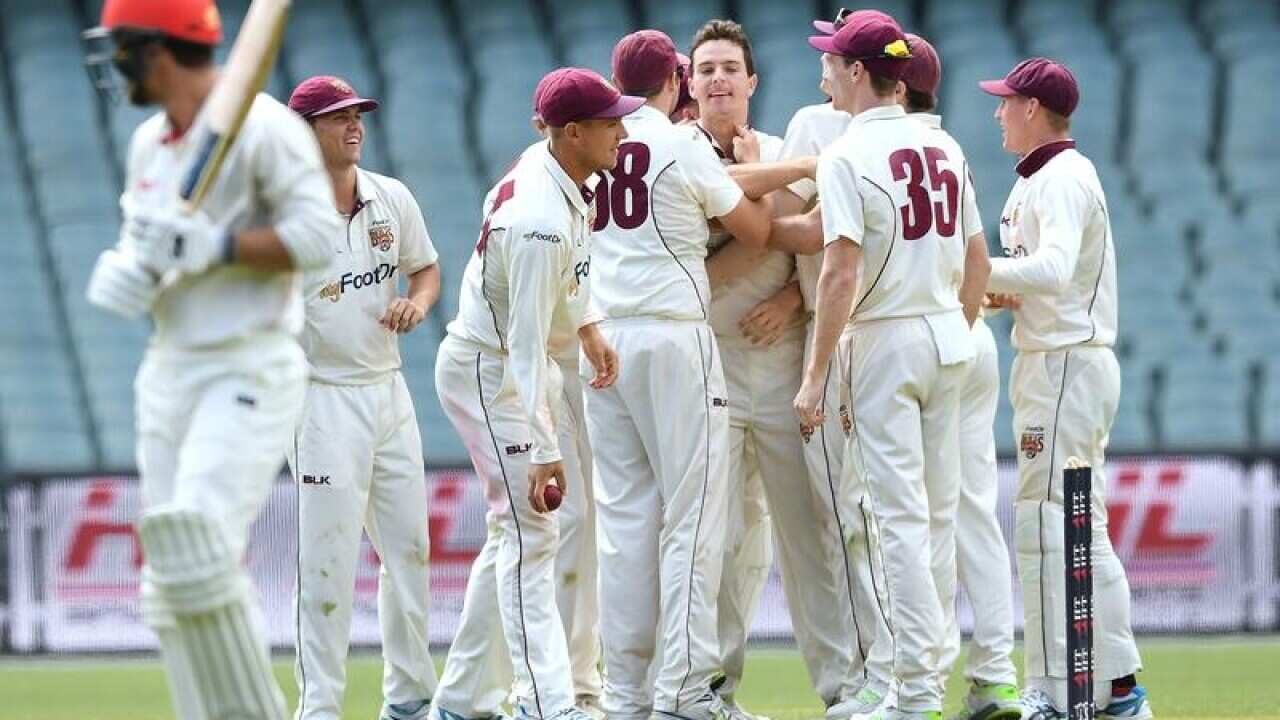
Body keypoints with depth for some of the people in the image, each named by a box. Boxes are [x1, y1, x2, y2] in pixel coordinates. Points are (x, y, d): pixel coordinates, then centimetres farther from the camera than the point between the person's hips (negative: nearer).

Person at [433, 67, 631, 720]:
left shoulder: (544, 164, -1)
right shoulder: (541, 222, -30)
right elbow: (525, 344, -31)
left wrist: (586, 326, 12)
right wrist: (543, 451, -32)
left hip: (523, 367, 10)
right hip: (487, 371, -10)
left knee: (517, 530, 14)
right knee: (531, 535, -14)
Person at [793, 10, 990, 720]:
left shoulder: (847, 156, -11)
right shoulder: (945, 148, 9)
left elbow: (842, 273, -19)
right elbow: (977, 265, 13)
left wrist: (814, 375, -16)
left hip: (885, 341, -6)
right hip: (948, 339, 6)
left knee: (900, 517, -7)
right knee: (937, 514, 11)